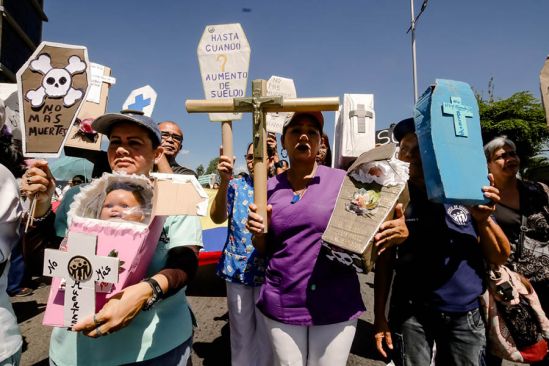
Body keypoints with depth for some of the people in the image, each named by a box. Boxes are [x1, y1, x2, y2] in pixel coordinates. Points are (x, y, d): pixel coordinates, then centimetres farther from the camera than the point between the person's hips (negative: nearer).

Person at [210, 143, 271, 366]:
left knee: (267, 331, 14)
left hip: (268, 271, 0)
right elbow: (217, 218, -15)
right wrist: (224, 182, -30)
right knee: (241, 331, 16)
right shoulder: (235, 186, -1)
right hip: (237, 268, 1)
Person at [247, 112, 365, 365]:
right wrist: (258, 232, -10)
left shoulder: (341, 180, -5)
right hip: (281, 304, 2)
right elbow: (264, 249, 10)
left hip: (336, 304, -2)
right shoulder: (270, 187, 3)